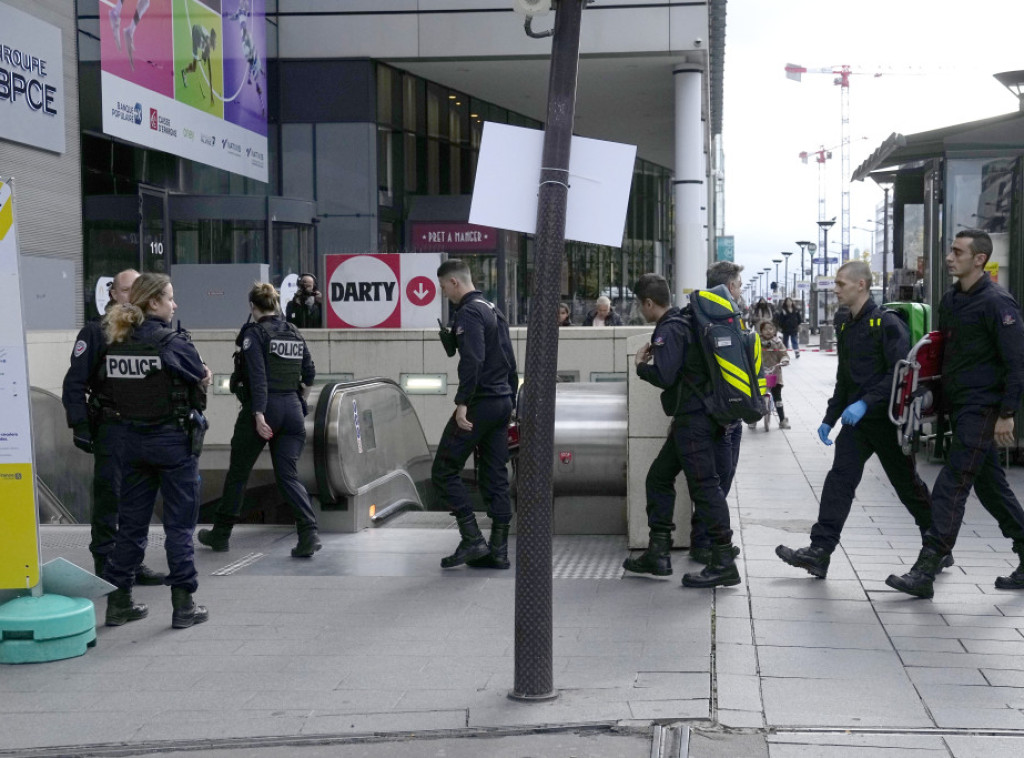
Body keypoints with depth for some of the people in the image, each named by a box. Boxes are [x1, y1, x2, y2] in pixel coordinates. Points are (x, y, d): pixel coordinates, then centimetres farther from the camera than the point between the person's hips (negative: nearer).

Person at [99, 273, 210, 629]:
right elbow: (201, 380, -5)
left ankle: (118, 601, 19)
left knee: (131, 521, 14)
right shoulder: (173, 342, -15)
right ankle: (183, 605, 8)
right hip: (172, 437, -5)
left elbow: (109, 389, 4)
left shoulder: (115, 344, 2)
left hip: (128, 438, 5)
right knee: (179, 523, 4)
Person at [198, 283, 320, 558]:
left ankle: (220, 534, 22)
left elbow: (258, 377, -17)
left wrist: (259, 414, -21)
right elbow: (309, 374, 17)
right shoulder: (294, 333, 11)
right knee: (288, 476, 5)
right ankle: (309, 532, -14)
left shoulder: (254, 333, -7)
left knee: (238, 473, 10)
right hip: (292, 410, 5)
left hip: (263, 408, -5)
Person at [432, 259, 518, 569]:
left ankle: (472, 540, -7)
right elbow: (509, 360, 21)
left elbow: (472, 360, -25)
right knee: (496, 477, 10)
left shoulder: (468, 313, -12)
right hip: (502, 403, 9)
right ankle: (499, 550, 10)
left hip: (479, 404, -9)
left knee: (444, 471, -2)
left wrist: (462, 402, -28)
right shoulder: (494, 310, 18)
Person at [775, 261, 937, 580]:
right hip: (857, 421, 7)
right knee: (839, 479, -6)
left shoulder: (887, 323, -13)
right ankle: (819, 551, -10)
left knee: (907, 485, 7)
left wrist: (865, 402, -27)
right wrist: (830, 418, 17)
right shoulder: (846, 327, 13)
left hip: (887, 419, -6)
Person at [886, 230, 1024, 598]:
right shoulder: (950, 299, 11)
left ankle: (925, 571, -9)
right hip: (958, 407, 9)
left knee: (950, 488, -11)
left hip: (982, 409, -9)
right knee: (991, 487, 15)